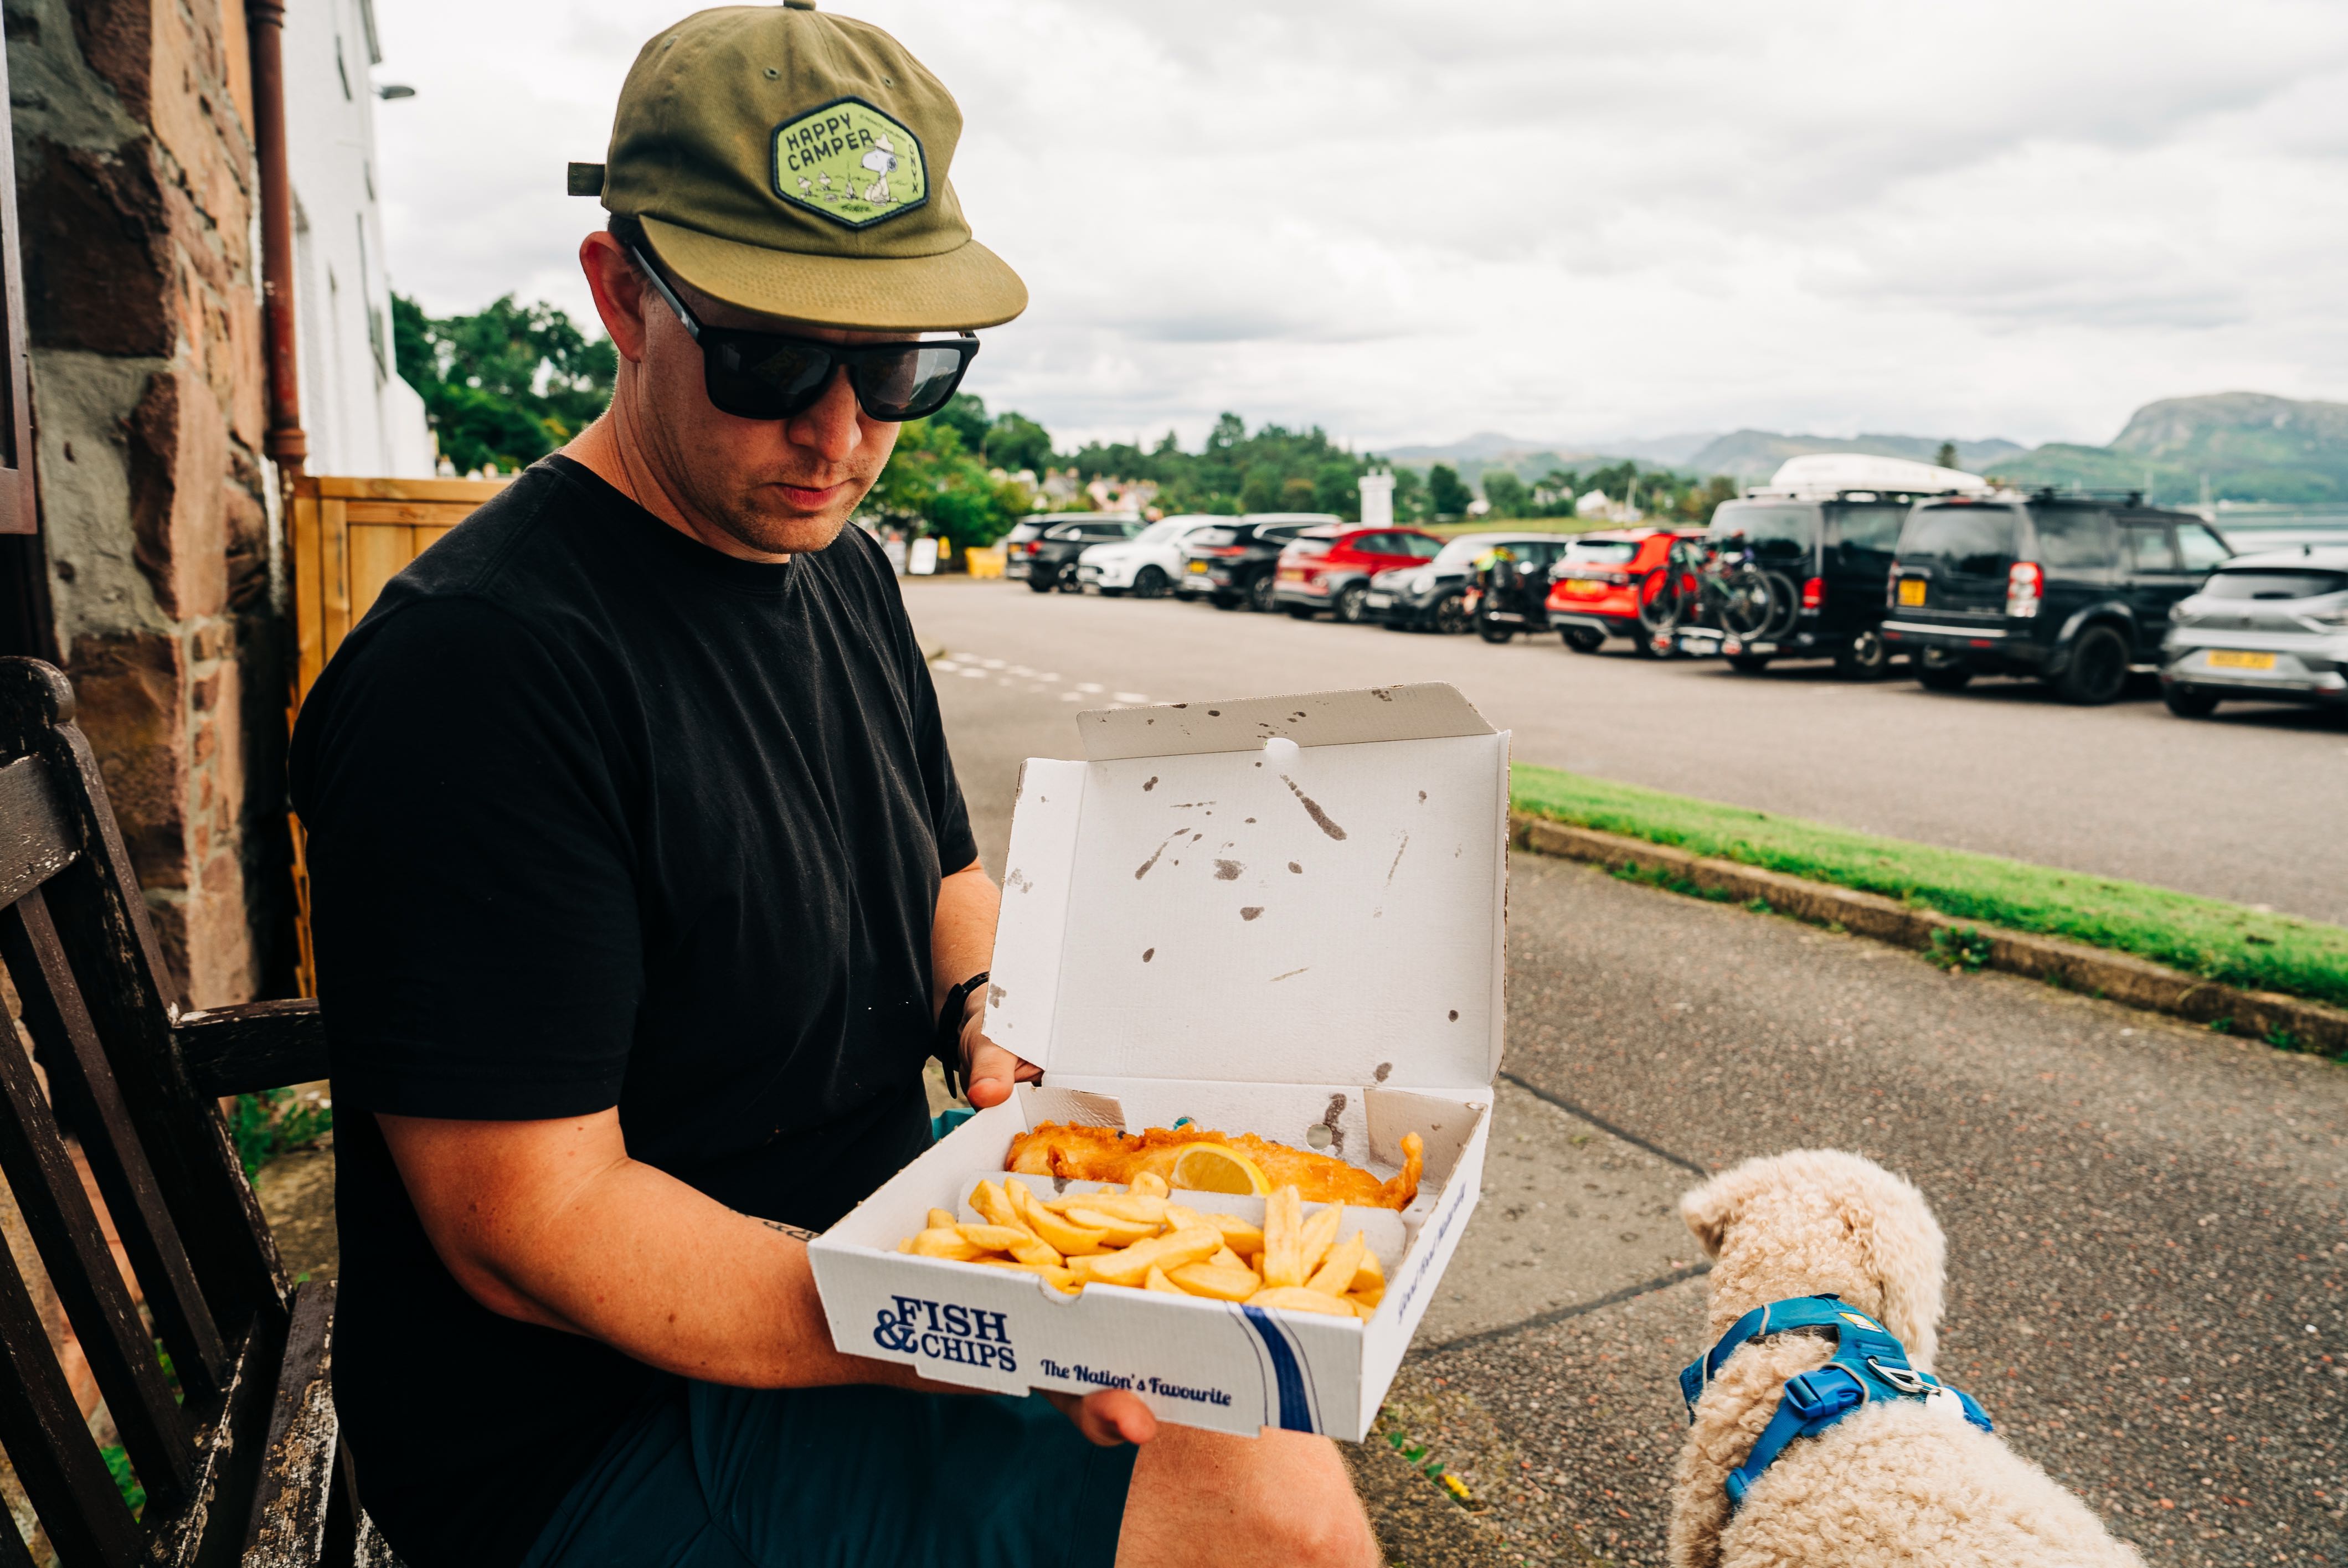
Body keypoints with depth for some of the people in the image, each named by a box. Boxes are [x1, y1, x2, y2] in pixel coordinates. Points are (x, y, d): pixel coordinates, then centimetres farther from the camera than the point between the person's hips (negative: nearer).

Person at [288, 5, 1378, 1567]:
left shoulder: (849, 572, 4)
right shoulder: (480, 662, -25)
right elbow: (533, 1231, -26)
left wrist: (988, 1016, -6)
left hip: (863, 1239, 8)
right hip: (589, 1430, -8)